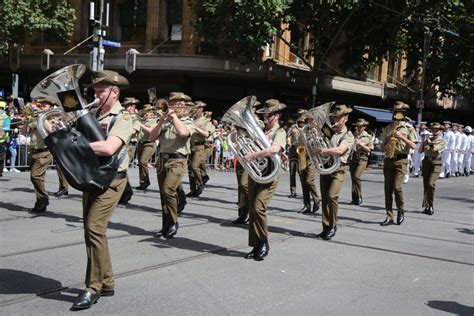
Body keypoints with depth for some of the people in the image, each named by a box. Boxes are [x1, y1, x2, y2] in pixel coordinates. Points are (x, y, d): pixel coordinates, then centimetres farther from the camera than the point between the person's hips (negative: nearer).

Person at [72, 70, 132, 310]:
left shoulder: (122, 118, -12)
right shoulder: (94, 114, 12)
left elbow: (109, 147, -27)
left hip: (110, 180, -8)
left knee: (95, 228, -14)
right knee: (91, 229, 11)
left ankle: (94, 288, -4)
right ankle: (106, 283, 23)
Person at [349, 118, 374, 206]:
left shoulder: (368, 137, 5)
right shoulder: (353, 135, 12)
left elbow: (370, 150, 1)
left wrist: (361, 145, -12)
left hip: (362, 158, -4)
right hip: (352, 157, 4)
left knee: (356, 177, -17)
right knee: (353, 178, 3)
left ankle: (359, 198, -5)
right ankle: (354, 198, 11)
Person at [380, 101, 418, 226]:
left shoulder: (408, 128, 2)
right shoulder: (388, 128, 14)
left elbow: (413, 146, -5)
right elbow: (383, 145, 18)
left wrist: (402, 137, -17)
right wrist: (385, 147, -5)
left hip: (401, 161, -4)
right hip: (388, 160, 4)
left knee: (397, 187, -14)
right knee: (387, 189, 2)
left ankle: (401, 211, 10)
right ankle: (389, 217, 8)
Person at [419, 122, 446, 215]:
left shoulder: (442, 141, 2)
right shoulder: (428, 139, 13)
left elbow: (434, 149, -15)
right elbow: (420, 151, 9)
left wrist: (429, 142, 1)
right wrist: (422, 142, -3)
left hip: (436, 163, -4)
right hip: (426, 162, 4)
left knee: (431, 184, -17)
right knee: (425, 185, 4)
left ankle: (430, 206, -8)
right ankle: (427, 206, 11)